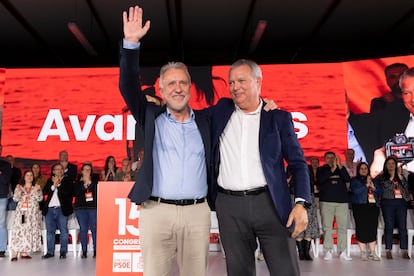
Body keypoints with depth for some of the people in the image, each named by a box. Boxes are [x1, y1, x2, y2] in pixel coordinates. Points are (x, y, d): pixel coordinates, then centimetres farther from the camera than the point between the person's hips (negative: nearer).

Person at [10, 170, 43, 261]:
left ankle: (24, 252, 2)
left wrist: (36, 191, -18)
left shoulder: (37, 187, 10)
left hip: (33, 213, 1)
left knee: (29, 231, -3)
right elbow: (15, 199, 2)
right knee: (18, 230, -10)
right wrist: (19, 192, -16)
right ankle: (15, 253, -11)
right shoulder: (19, 187, 11)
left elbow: (40, 198, 0)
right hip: (21, 212, -1)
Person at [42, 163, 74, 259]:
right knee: (50, 231, 8)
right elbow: (45, 192, 3)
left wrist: (58, 184, -5)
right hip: (49, 209, 4)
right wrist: (54, 185, -7)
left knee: (63, 231, -3)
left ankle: (63, 252, 3)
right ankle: (50, 252, 15)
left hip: (61, 209, -4)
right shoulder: (50, 180, 16)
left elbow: (67, 192, -10)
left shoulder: (68, 180, 5)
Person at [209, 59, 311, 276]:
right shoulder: (221, 110, 12)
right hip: (229, 206, 2)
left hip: (270, 203, -2)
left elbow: (298, 163, 3)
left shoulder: (279, 117, 5)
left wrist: (301, 203, -10)